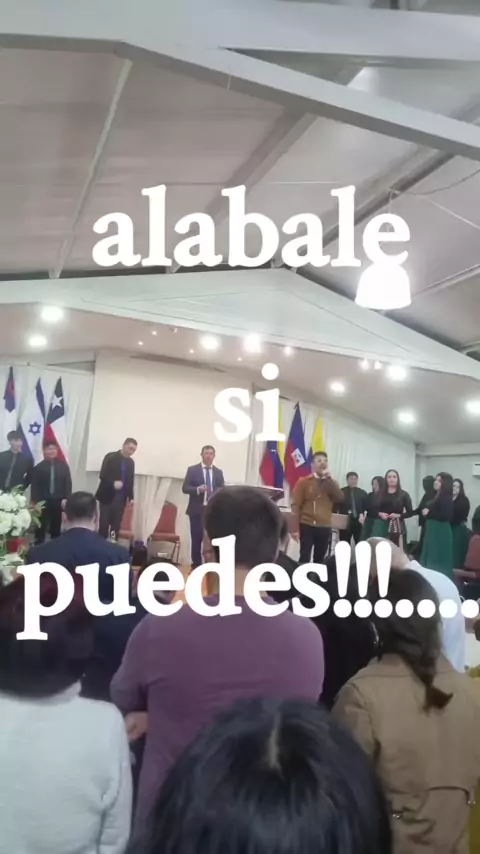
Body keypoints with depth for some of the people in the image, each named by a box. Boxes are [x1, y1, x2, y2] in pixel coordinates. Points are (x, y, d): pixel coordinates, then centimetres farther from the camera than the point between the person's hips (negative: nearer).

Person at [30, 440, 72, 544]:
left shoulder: (63, 466, 3)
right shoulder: (39, 467, -2)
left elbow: (68, 483, 2)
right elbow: (35, 486, -2)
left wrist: (66, 498, -6)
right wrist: (35, 501, -8)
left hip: (58, 501, 2)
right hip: (43, 502, -2)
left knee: (56, 527, 12)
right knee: (41, 528, 3)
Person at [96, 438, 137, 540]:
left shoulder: (131, 462, 10)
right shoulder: (110, 457, -4)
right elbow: (102, 475, -11)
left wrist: (130, 497, 10)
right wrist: (113, 483, -27)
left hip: (121, 498, 4)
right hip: (107, 496, -4)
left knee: (116, 524, 2)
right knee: (104, 523, -2)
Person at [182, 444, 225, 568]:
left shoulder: (218, 472, 11)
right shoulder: (192, 470, 2)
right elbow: (185, 488, -3)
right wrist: (198, 489, -20)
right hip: (197, 510, -2)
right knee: (196, 539, 3)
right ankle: (196, 566, 13)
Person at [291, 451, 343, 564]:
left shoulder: (331, 483, 13)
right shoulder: (303, 482, 1)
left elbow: (340, 498, -6)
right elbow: (296, 505, -4)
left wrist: (329, 478, -9)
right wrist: (295, 528, -11)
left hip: (325, 527, 4)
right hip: (307, 526, -3)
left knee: (319, 559, 8)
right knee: (305, 558, -4)